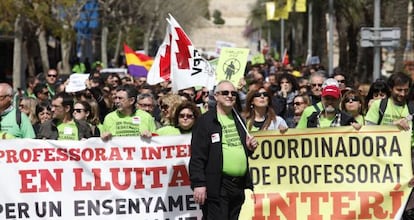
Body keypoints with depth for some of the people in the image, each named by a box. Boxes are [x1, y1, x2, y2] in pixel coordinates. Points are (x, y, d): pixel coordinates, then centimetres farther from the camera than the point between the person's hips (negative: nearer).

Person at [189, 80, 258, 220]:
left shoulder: (238, 120, 19)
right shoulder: (205, 121, -3)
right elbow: (197, 157, -9)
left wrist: (249, 148, 7)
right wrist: (198, 183, -17)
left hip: (239, 187, 7)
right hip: (217, 187, -7)